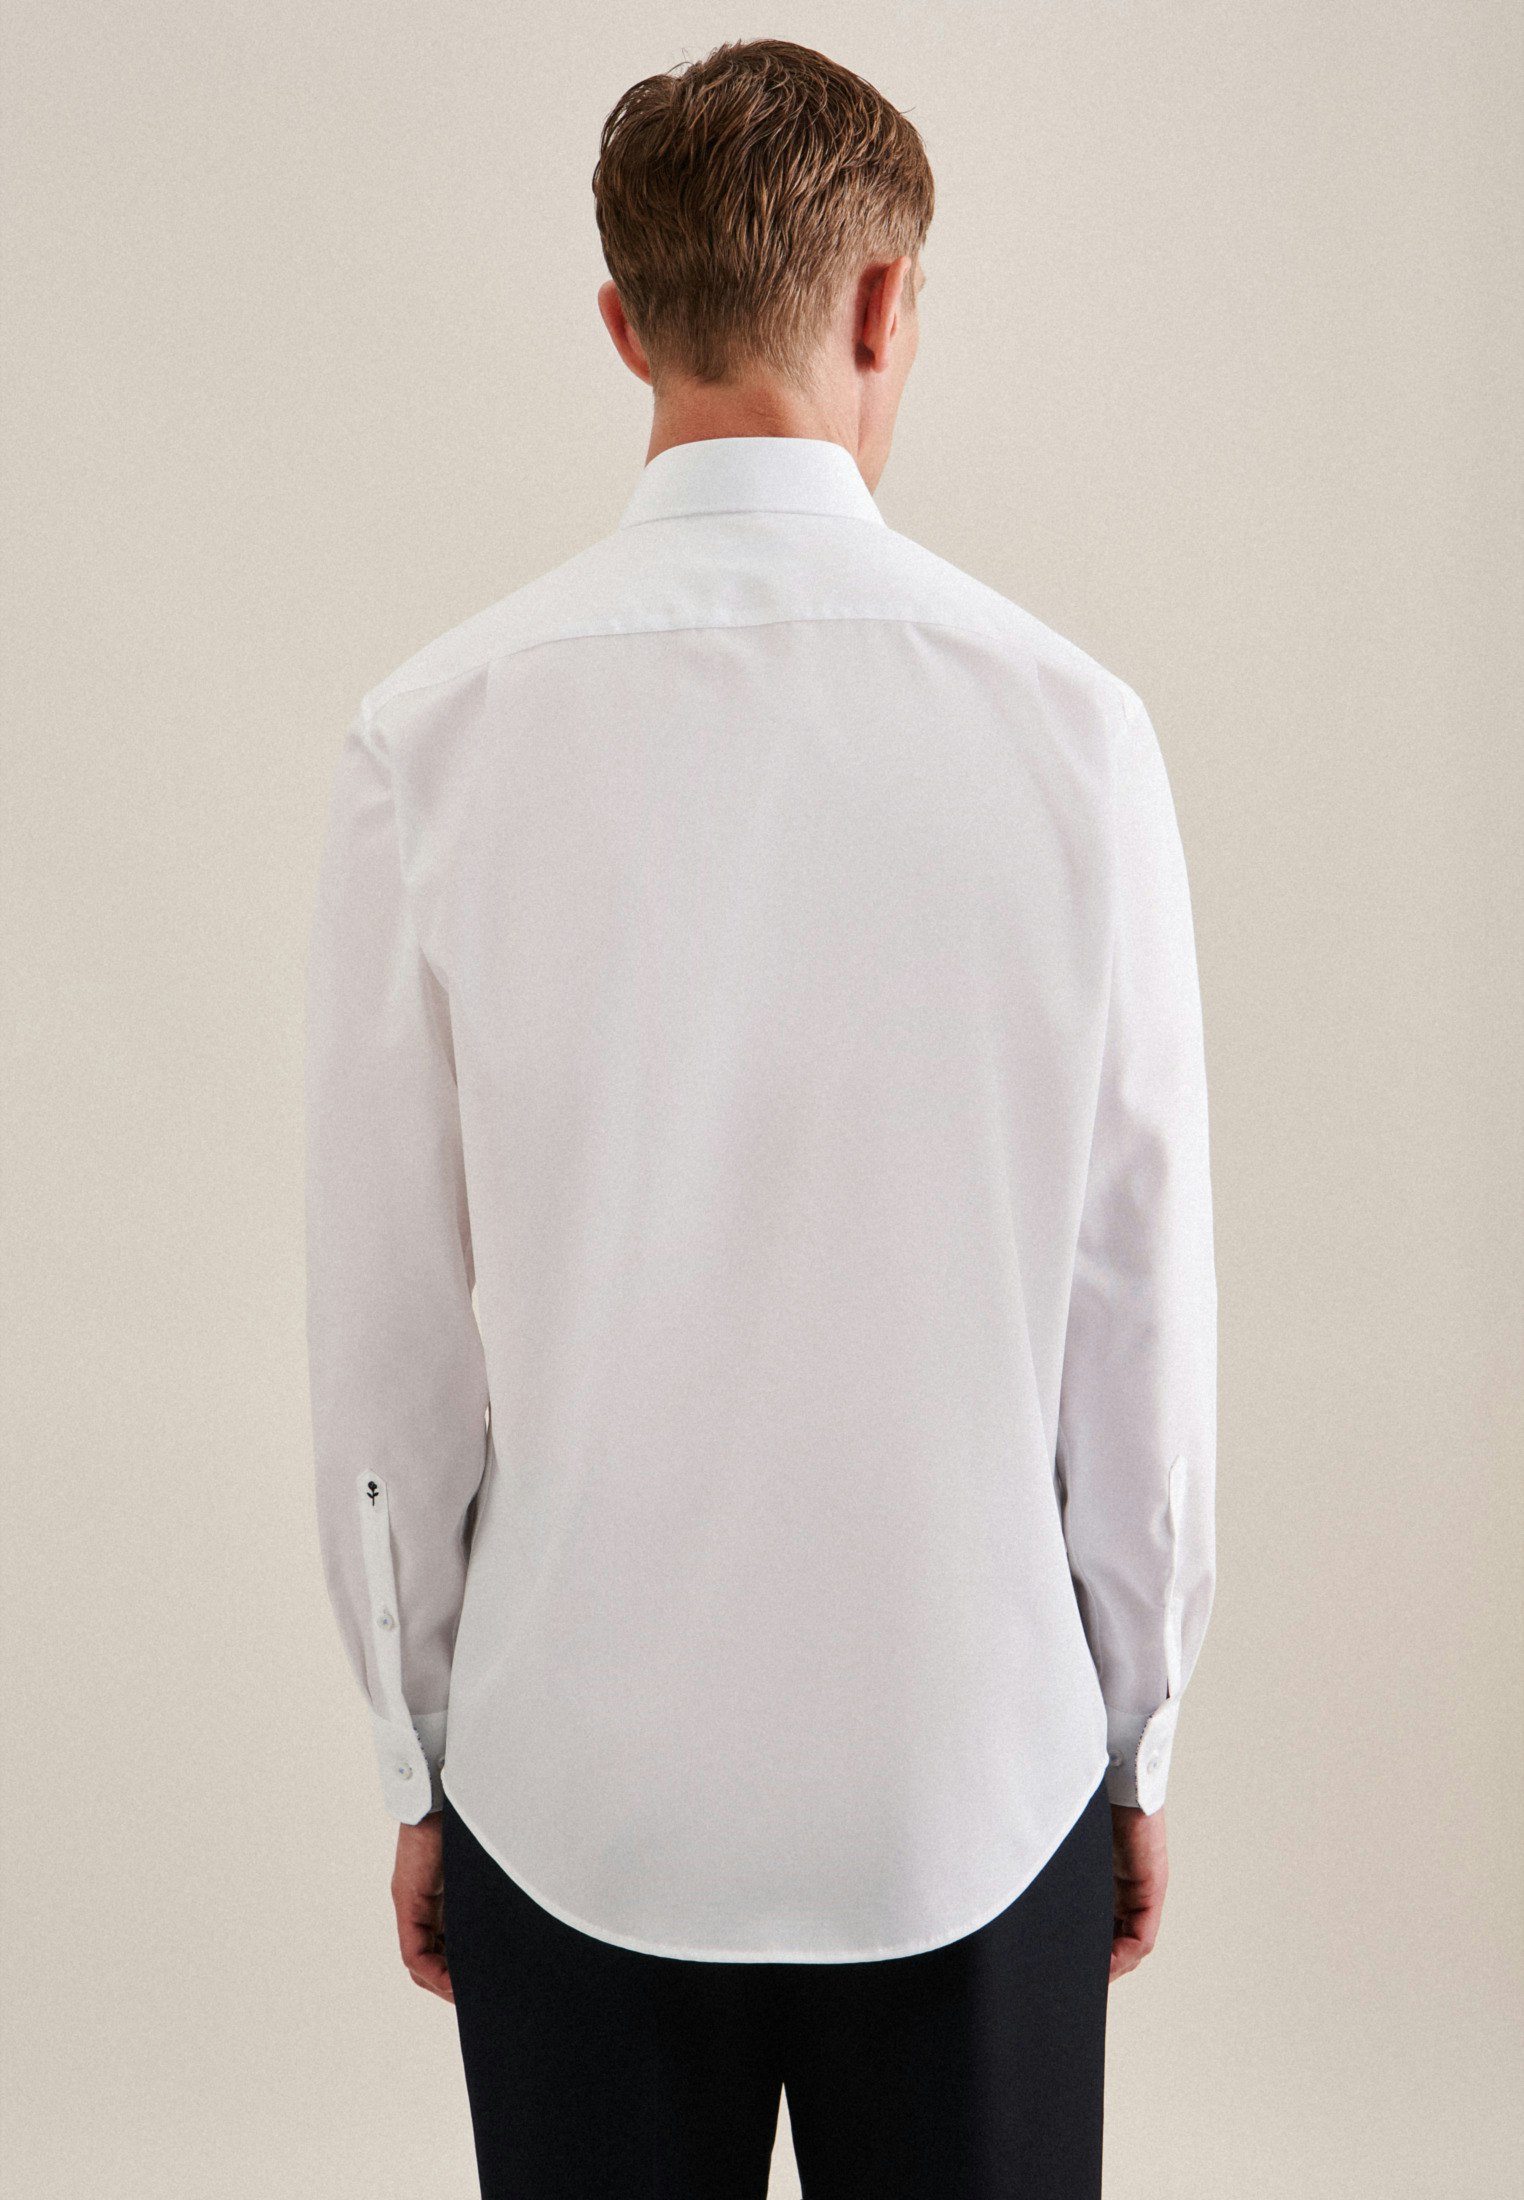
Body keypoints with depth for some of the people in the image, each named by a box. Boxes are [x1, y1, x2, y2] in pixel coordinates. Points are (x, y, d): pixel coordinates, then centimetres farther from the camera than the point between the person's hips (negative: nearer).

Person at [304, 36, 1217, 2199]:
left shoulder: (432, 739, -11)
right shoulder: (1070, 724, -12)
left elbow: (386, 1332, -6)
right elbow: (1141, 1310, -6)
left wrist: (422, 1758, 8)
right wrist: (1139, 1740, 9)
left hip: (571, 1787, 1)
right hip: (976, 1773, 0)